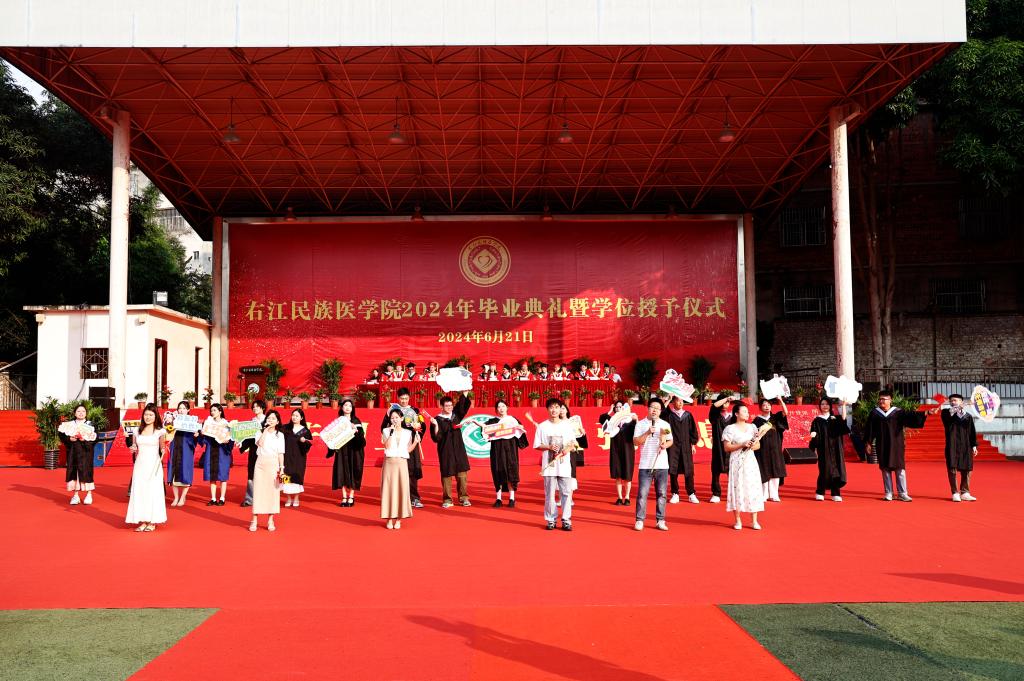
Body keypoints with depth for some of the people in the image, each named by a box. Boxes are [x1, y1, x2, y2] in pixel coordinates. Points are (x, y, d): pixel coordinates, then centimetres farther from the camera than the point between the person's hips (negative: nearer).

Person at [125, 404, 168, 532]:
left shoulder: (160, 431, -2)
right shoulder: (138, 430, 10)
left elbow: (163, 449, -2)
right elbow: (135, 447, 19)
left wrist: (164, 450, -22)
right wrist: (133, 449, -1)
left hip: (153, 465, -4)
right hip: (140, 464, 4)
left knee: (153, 491, -2)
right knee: (139, 491, 2)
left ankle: (152, 522, 5)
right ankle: (142, 521, 9)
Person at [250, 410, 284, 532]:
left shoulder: (280, 435, 7)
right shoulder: (260, 432, 7)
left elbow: (281, 453, 4)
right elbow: (260, 443, -12)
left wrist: (281, 468, -4)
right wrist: (266, 430, -8)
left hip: (273, 464, 0)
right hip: (260, 463, 0)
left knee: (272, 491, 1)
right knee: (258, 490, -2)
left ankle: (270, 520, 8)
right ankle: (255, 520, 2)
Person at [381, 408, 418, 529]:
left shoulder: (408, 432, 8)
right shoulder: (386, 431, 4)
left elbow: (408, 450, 9)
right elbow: (387, 446, -9)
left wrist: (416, 442, -5)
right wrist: (392, 432, -13)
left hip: (402, 463, 1)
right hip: (389, 462, -1)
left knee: (401, 489, 0)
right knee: (389, 489, -1)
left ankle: (398, 519, 7)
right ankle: (390, 518, 6)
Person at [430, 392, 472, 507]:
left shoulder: (456, 415, 9)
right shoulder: (437, 420, -4)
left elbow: (463, 405, 13)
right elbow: (436, 438, -10)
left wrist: (465, 393, 1)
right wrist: (435, 426, -24)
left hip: (459, 449, 4)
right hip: (445, 451, -4)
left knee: (461, 473, 1)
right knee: (446, 474, -1)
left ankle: (464, 497, 6)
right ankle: (447, 500, 5)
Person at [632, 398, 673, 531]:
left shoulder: (665, 424, 9)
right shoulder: (641, 424, 3)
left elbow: (670, 441, 14)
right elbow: (636, 442, -4)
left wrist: (665, 445, -8)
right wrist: (648, 433, -16)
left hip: (662, 465, 2)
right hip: (645, 465, -2)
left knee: (662, 494, 5)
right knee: (642, 493, -3)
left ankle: (660, 520, 13)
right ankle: (639, 520, 4)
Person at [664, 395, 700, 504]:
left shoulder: (688, 415, 7)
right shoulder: (668, 414, 1)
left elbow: (692, 430, 10)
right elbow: (660, 412, -20)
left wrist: (693, 444, 6)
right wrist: (668, 400, -20)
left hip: (686, 446, 1)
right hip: (673, 446, -1)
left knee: (688, 470, 1)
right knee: (673, 470, 0)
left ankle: (691, 494, 9)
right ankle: (675, 494, 9)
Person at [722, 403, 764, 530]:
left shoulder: (752, 427, 11)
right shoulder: (730, 429, -3)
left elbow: (758, 445, 15)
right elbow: (726, 448, -7)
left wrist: (752, 446, -8)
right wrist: (742, 445, -16)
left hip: (750, 461, 4)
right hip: (737, 462, -4)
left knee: (753, 488, 0)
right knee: (737, 488, -3)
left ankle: (754, 520, 7)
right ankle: (738, 521, 6)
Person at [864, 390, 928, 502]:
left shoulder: (898, 412, 1)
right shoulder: (874, 413, 4)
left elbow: (909, 416, -14)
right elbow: (869, 429, 7)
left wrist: (923, 414, -29)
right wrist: (868, 443, 4)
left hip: (896, 445, -1)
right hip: (882, 446, 1)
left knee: (900, 469, -2)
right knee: (885, 469, 4)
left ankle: (902, 493, 4)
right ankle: (888, 493, 10)